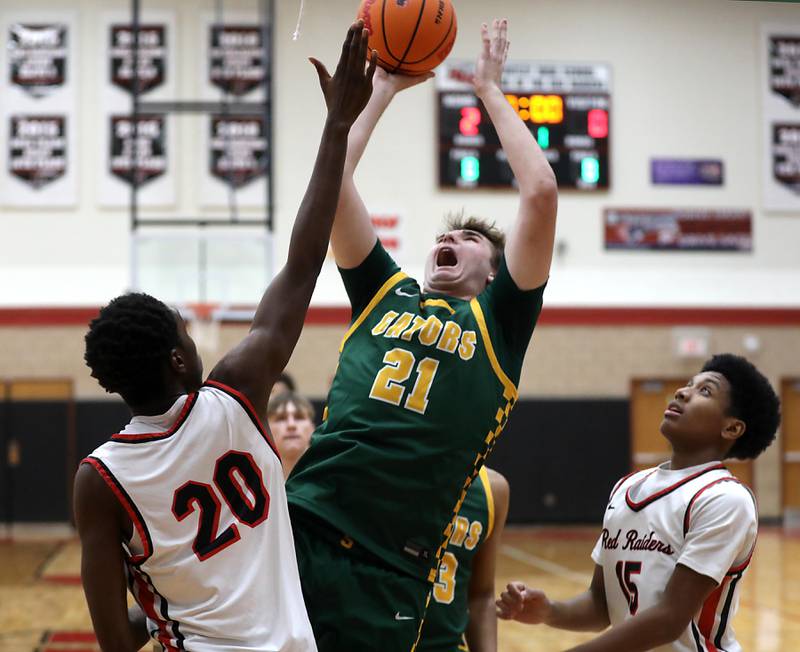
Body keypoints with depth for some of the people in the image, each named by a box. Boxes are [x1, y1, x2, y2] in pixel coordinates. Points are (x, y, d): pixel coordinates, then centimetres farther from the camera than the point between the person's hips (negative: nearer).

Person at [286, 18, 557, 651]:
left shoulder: (499, 320, 13)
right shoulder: (386, 293, 20)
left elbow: (541, 192, 3)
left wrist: (490, 89, 12)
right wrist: (385, 86, 23)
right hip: (304, 528, 2)